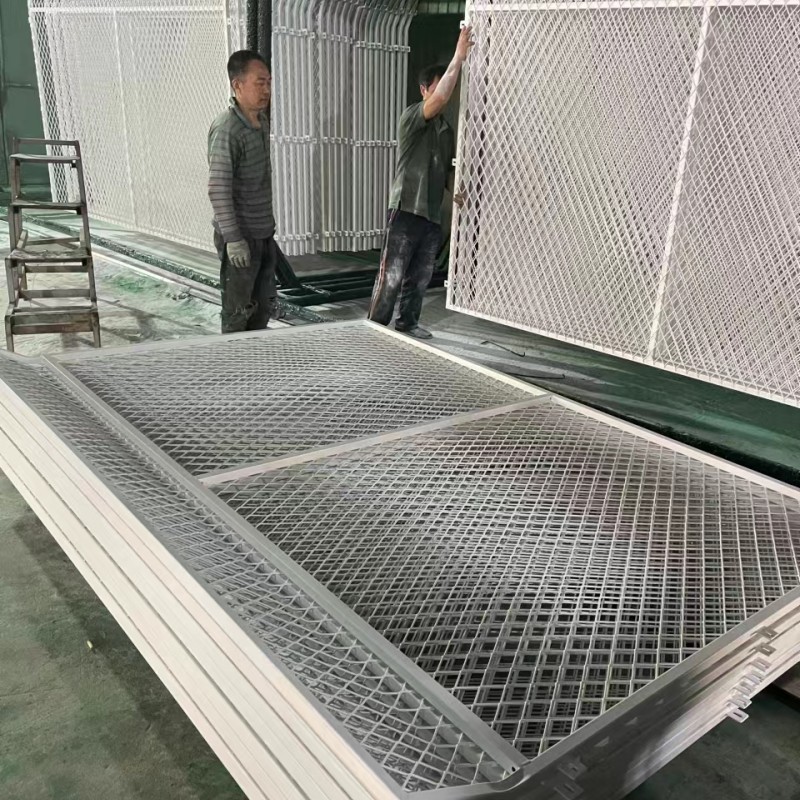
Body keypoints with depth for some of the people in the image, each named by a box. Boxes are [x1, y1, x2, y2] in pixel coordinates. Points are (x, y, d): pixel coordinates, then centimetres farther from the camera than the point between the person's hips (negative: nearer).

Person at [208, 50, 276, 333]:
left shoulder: (262, 120, 8)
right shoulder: (226, 129, -19)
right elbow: (218, 189, -22)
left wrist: (268, 227, 18)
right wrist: (233, 239, -22)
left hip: (264, 233, 9)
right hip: (241, 236, -9)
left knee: (264, 303, 17)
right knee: (238, 311, 3)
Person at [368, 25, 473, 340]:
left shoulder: (446, 128, 17)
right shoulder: (412, 116, -7)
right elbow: (440, 98, -26)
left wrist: (457, 191, 3)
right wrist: (459, 57, -20)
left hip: (432, 213, 7)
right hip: (406, 209, -7)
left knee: (420, 277, 12)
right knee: (391, 276, -6)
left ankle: (407, 323, 23)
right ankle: (375, 327, 3)